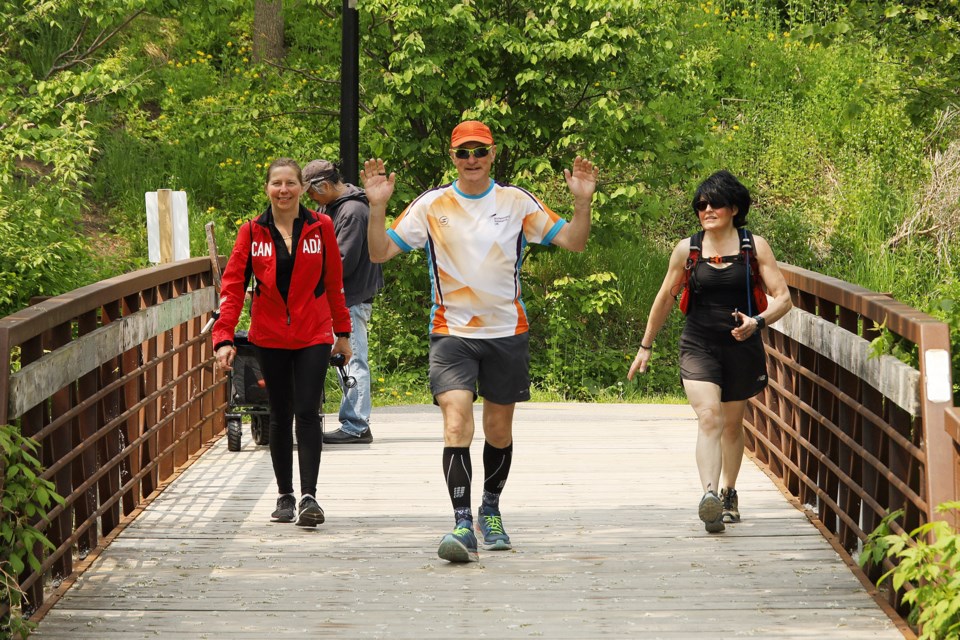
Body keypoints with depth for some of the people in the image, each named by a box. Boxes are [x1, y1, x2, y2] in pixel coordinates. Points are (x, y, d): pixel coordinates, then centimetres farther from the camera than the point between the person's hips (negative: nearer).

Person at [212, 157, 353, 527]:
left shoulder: (320, 227, 0)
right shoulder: (252, 232, 0)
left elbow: (333, 282, 8)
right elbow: (232, 286, -2)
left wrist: (343, 332, 11)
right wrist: (224, 337, -11)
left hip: (313, 337, -1)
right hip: (270, 339, 1)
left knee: (307, 414, -10)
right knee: (280, 416, 10)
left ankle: (309, 497, -12)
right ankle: (285, 496, 19)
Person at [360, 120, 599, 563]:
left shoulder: (516, 202, 2)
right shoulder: (431, 205, 0)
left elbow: (573, 241, 2)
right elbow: (380, 252, -3)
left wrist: (582, 201, -14)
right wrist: (377, 206, -18)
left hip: (507, 331, 2)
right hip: (451, 332, -2)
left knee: (499, 430, 12)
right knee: (456, 422, -20)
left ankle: (490, 510, 36)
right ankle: (462, 524, -23)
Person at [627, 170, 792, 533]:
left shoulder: (754, 247, -2)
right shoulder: (687, 250, 1)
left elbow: (782, 298, -4)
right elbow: (665, 298, 14)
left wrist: (756, 323, -23)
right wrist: (646, 346, 20)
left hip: (741, 348, 1)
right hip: (698, 346, -1)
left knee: (732, 424, 15)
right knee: (709, 417, -20)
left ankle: (729, 493, 35)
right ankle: (709, 494, -37)